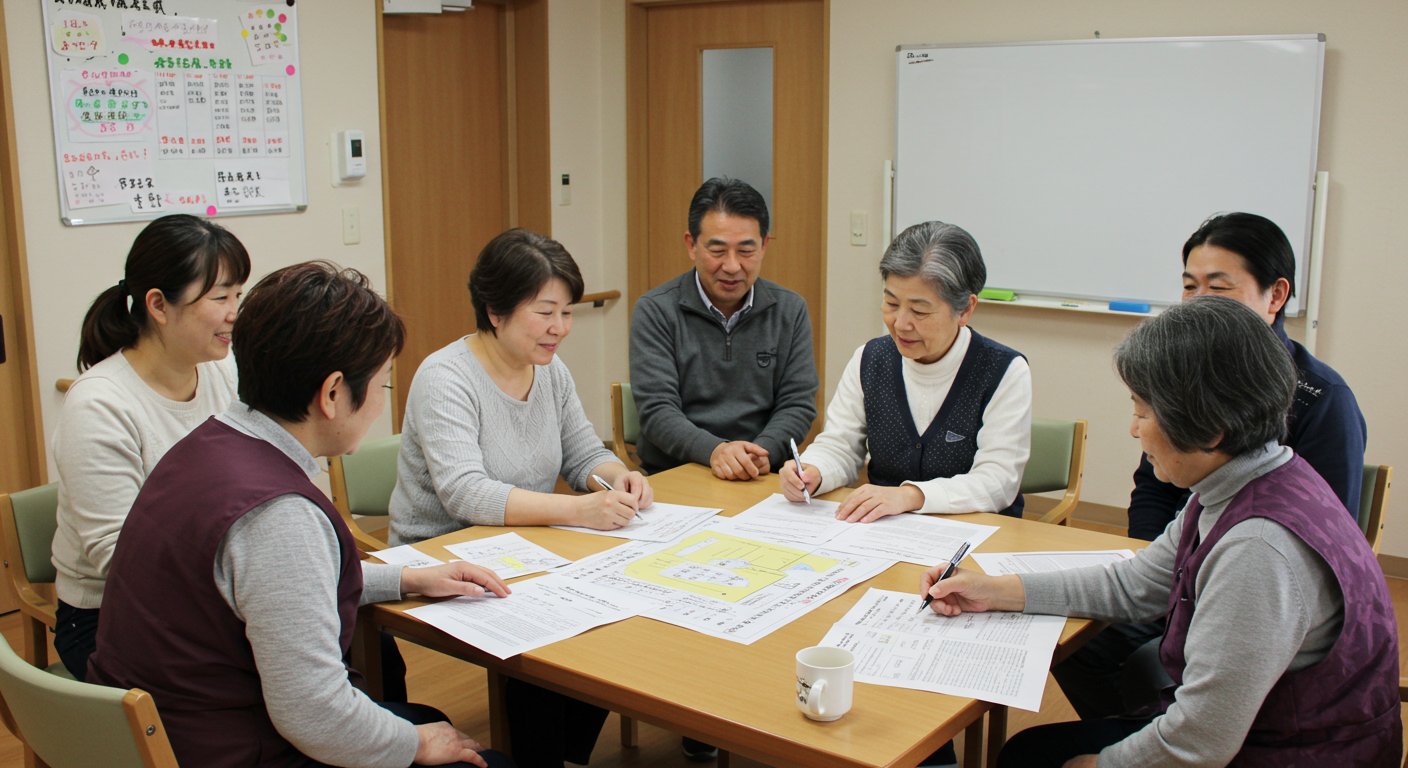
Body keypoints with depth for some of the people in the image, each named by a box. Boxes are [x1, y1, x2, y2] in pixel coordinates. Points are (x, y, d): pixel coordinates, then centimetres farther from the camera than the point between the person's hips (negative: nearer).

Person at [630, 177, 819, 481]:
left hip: (763, 477, 1)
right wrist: (713, 450, -25)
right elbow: (657, 411, -7)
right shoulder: (655, 311, 0)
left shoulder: (791, 311, 9)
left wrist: (763, 451, -15)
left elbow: (798, 405, 5)